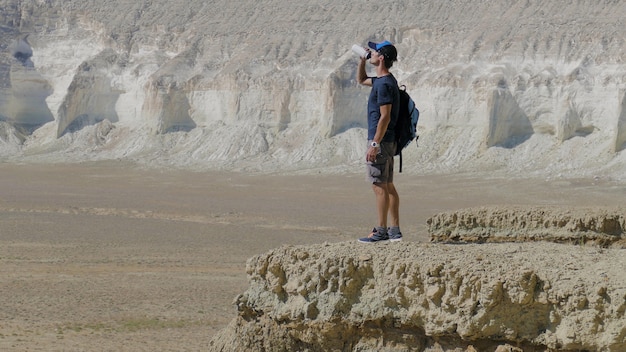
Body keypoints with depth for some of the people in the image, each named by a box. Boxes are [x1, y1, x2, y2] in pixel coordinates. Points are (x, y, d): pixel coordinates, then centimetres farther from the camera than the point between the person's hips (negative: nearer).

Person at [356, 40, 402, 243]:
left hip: (380, 141, -10)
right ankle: (395, 230, 13)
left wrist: (374, 144, -22)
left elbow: (385, 117, -21)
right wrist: (362, 60, 19)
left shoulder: (384, 84, -17)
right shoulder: (381, 81, 14)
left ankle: (381, 231, -6)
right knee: (388, 186, 11)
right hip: (387, 142, 10)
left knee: (380, 187, -7)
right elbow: (361, 80, 35)